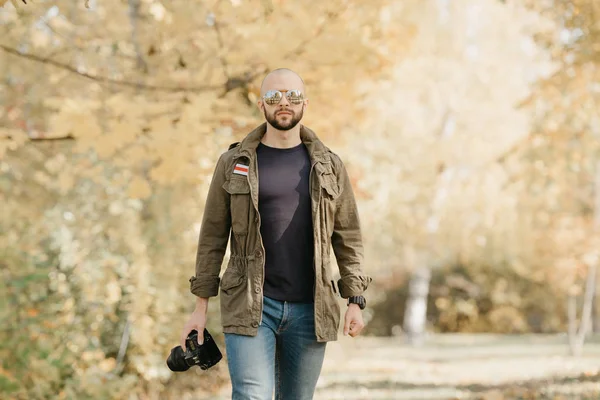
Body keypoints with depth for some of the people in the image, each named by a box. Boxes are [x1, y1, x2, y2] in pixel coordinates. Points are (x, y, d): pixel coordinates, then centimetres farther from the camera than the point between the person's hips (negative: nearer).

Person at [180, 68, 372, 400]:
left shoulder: (329, 166, 8)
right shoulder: (233, 164, 4)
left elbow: (347, 236, 9)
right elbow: (212, 238, 5)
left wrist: (355, 300, 2)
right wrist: (201, 306, 2)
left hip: (309, 309, 2)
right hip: (249, 307, -2)